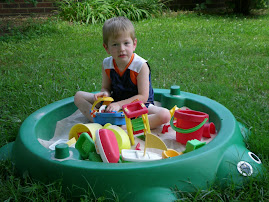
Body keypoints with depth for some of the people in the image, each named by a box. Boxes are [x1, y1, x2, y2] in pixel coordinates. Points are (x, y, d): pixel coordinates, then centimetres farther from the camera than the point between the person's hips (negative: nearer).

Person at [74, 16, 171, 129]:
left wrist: (119, 104, -27)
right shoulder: (106, 64, -6)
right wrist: (104, 93, -21)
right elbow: (106, 87, 5)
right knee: (79, 96, -3)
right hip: (115, 104, 4)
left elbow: (143, 97, -19)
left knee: (165, 115, -33)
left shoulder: (141, 65, -19)